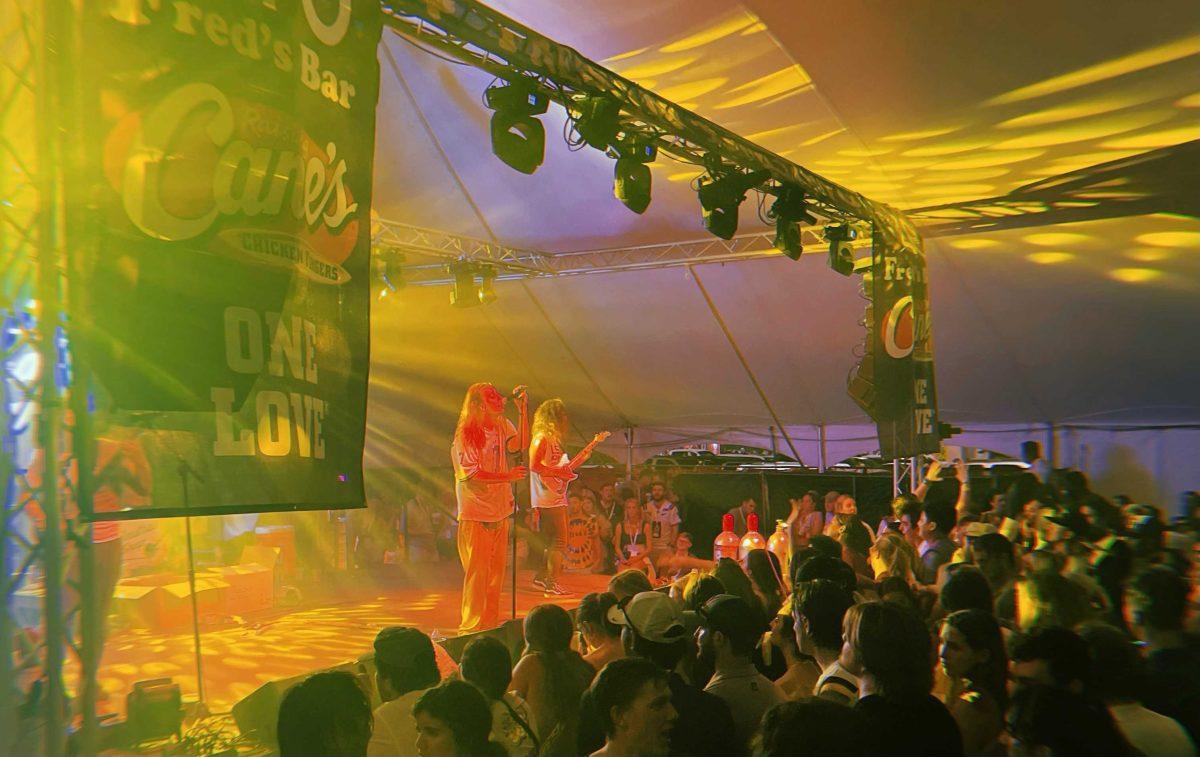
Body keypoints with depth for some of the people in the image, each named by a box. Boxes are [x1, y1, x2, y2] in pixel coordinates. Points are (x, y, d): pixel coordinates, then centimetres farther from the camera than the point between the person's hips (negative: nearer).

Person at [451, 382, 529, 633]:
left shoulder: (501, 426, 9)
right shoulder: (465, 435, -13)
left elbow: (520, 444, -6)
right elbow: (472, 474, -19)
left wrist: (523, 410, -7)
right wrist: (507, 476, -19)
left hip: (499, 511, 7)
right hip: (475, 515, -7)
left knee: (496, 570, 12)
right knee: (477, 571, -5)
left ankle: (491, 624, 22)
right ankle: (471, 627, 3)